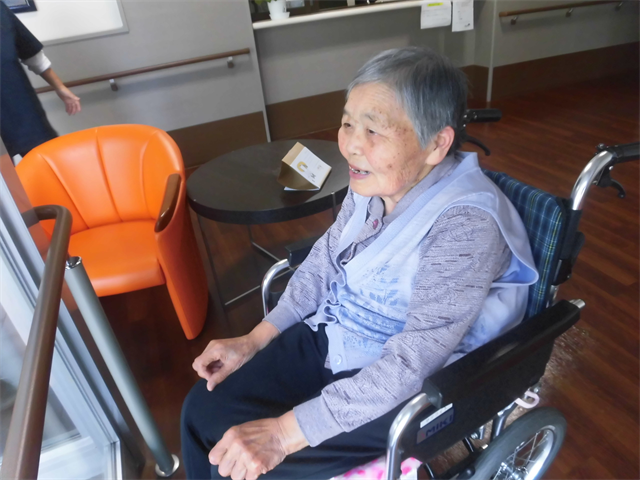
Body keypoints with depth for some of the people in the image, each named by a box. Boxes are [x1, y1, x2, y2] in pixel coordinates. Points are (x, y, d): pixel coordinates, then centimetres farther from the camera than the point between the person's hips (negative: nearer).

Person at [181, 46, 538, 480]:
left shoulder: (465, 223, -29)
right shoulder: (375, 181, -7)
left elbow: (413, 360, -30)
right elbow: (325, 259, 5)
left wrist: (286, 432, -29)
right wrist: (254, 339, 0)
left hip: (406, 387, -6)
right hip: (330, 338, 7)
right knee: (204, 411, 3)